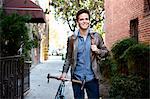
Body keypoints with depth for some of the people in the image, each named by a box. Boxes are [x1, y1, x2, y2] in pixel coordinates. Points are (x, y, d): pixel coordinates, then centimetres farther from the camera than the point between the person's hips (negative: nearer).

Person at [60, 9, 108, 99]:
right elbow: (68, 57, 7)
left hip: (92, 78, 0)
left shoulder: (96, 36, 1)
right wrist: (64, 72, 0)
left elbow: (105, 51, 7)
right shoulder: (72, 39, 1)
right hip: (77, 78, 1)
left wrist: (97, 50, -13)